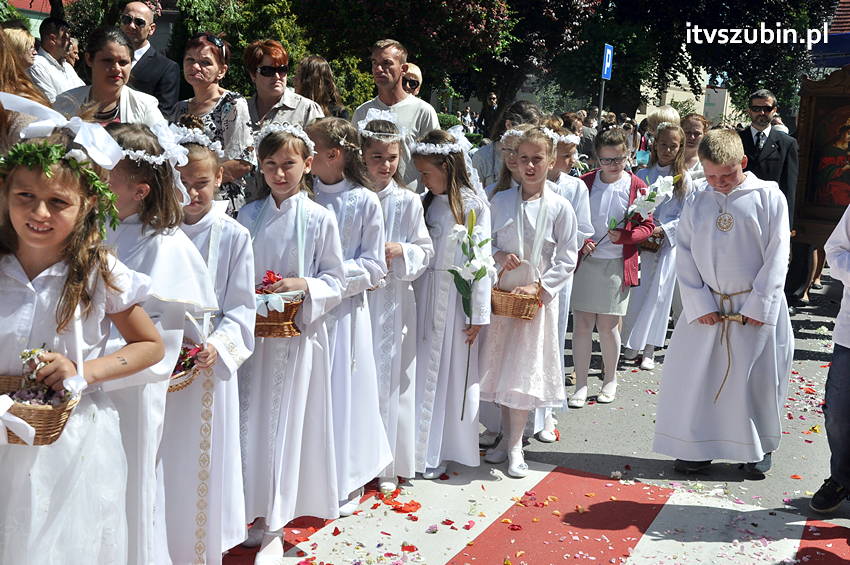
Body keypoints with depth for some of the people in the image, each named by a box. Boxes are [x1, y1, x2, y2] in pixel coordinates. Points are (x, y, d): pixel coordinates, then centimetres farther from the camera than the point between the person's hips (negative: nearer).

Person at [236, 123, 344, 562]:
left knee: (287, 423, 1)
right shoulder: (248, 216, 5)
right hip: (254, 333, 3)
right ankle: (258, 514, 21)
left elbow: (334, 281, -1)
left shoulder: (319, 219, -3)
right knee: (252, 419, 5)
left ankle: (273, 530, 11)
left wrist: (304, 286, -18)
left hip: (300, 333, -3)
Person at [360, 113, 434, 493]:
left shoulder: (408, 202, 2)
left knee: (391, 380, 5)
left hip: (394, 302, 0)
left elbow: (425, 252, 4)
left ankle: (388, 465, 17)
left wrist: (401, 252, -14)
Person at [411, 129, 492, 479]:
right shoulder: (427, 203, 10)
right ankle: (424, 449, 18)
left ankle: (444, 448, 16)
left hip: (454, 299, -5)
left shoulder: (474, 207, -8)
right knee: (422, 370, 7)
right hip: (422, 294, 5)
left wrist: (479, 315, -11)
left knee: (452, 371, 3)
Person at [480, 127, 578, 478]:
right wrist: (498, 255, -11)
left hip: (538, 298, -3)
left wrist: (539, 287, -14)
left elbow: (567, 259, -5)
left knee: (525, 369, 0)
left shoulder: (560, 208, -6)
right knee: (500, 366, 9)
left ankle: (515, 446, 13)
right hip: (502, 294, 3)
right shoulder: (500, 201, 2)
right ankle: (506, 438, 25)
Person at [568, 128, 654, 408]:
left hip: (618, 266, -1)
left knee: (607, 326, 4)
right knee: (582, 324, 0)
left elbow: (647, 226, 3)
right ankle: (581, 385, 10)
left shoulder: (636, 186, 0)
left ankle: (610, 380, 25)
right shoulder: (585, 183, 3)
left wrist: (623, 236, -15)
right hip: (586, 262, 1)